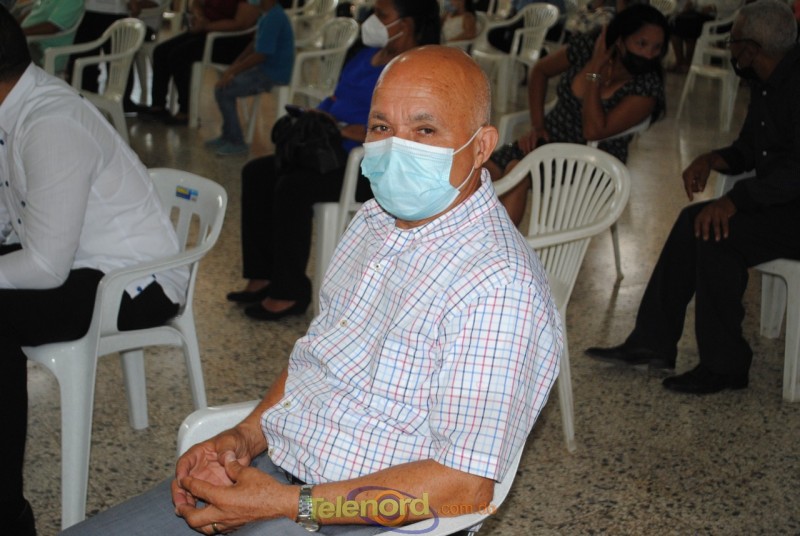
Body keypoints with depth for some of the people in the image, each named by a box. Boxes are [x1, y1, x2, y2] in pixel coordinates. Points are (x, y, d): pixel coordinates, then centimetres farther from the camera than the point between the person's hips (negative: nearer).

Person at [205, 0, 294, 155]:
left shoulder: (273, 18, -24)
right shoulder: (267, 14, 8)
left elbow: (259, 55, -24)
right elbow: (254, 45, 16)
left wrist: (232, 72, -14)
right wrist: (232, 67, 9)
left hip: (273, 75, -10)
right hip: (264, 69, 10)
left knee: (223, 90, -12)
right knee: (225, 81, 19)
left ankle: (237, 142, -2)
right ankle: (228, 136, 26)